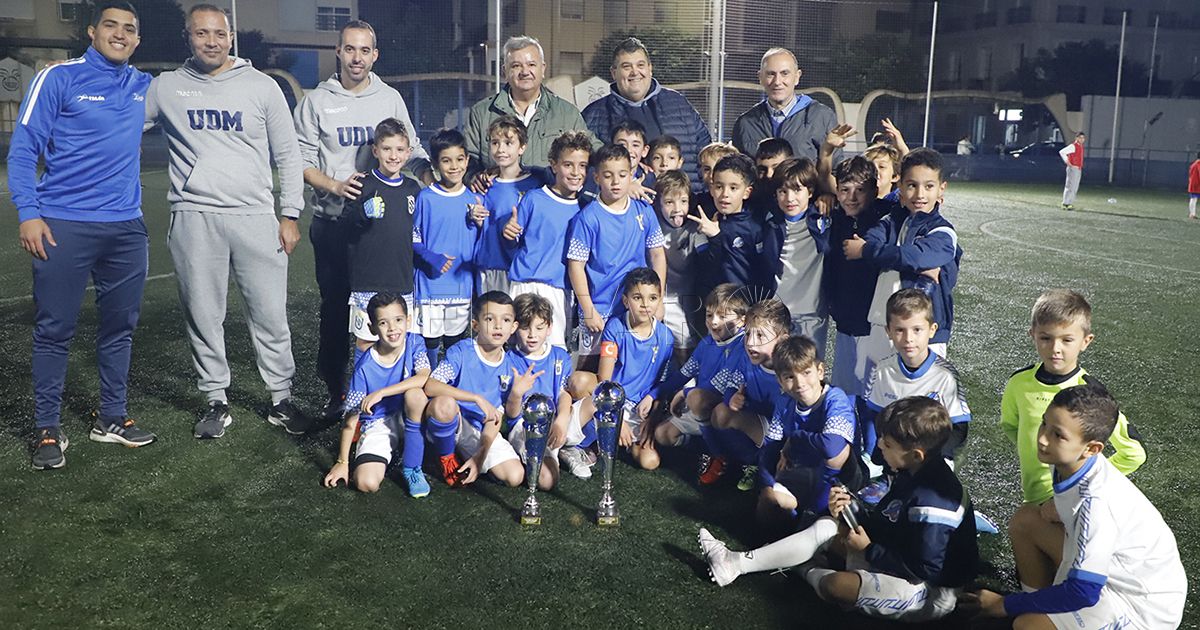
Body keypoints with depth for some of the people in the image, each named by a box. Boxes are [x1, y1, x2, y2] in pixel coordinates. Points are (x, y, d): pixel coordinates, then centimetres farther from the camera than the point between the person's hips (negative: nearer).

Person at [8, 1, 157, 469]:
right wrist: (28, 214, -13)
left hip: (126, 227, 5)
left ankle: (112, 418, 22)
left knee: (120, 326, 10)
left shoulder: (144, 87, 11)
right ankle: (47, 429, 11)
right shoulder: (59, 78, -2)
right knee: (55, 330, 0)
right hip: (63, 225, -4)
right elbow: (23, 149, -4)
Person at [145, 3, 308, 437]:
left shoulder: (262, 87, 6)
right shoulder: (166, 87, 8)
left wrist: (290, 214, 3)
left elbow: (288, 155, 8)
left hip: (255, 217, -1)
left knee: (270, 315, 1)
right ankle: (215, 401, 20)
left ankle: (281, 400, 14)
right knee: (203, 316, 6)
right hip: (194, 218, 1)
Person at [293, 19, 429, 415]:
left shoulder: (390, 99, 9)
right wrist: (334, 185, -14)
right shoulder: (316, 101, 5)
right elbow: (302, 160, 3)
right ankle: (335, 391, 17)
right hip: (332, 222, -1)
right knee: (334, 307, 5)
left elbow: (411, 151, 9)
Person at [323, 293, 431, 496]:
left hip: (409, 417, 1)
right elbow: (352, 416, -11)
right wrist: (342, 462, -8)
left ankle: (412, 469, -17)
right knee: (367, 483, -24)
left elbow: (425, 378, -31)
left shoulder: (414, 343, -12)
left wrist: (381, 393, -33)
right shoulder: (365, 367, -16)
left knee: (414, 393, -33)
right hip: (378, 423, -1)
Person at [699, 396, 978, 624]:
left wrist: (868, 549, -18)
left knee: (837, 585, -29)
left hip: (934, 592, -10)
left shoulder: (932, 501, -30)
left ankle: (808, 571, 9)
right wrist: (848, 512, -7)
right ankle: (737, 563, 1)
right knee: (827, 527, 1)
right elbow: (884, 519, 12)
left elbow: (925, 571, -28)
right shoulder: (915, 474, 1)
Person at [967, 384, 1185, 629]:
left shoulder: (1096, 500, -33)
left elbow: (1083, 593, -27)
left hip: (1147, 608, -8)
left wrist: (1007, 604, -18)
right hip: (1111, 571, 8)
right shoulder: (1071, 463, -11)